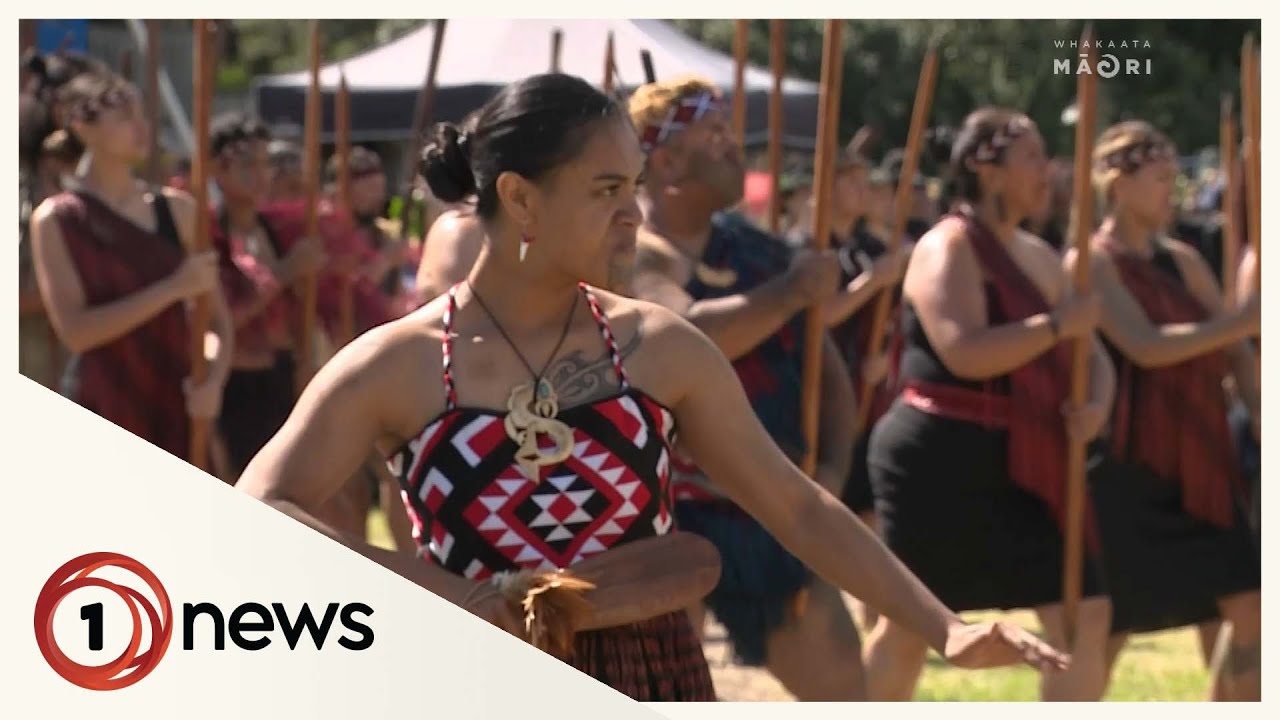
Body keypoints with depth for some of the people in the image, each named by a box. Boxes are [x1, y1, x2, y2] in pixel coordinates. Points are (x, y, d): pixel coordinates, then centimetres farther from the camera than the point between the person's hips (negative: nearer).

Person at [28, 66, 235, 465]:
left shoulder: (177, 210, 9)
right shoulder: (56, 220, -3)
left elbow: (218, 318, 8)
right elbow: (75, 329, -14)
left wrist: (214, 379, -13)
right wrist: (173, 288, -18)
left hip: (175, 410, 4)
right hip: (101, 419, -4)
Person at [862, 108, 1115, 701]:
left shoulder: (1038, 257, 15)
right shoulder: (949, 247, -11)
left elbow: (1089, 355, 18)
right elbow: (966, 352, -26)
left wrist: (1096, 404, -5)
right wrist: (1057, 323, -20)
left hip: (1022, 466, 8)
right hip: (940, 460, -8)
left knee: (1085, 617, -1)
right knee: (911, 624, 1)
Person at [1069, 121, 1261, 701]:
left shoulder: (1182, 261, 11)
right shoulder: (1092, 262, -9)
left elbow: (1232, 352, 10)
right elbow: (1147, 347, -22)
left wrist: (1257, 408, -8)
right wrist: (1249, 318, -24)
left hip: (1199, 466, 7)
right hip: (1129, 470, -6)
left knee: (1249, 610, 0)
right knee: (1107, 627, -1)